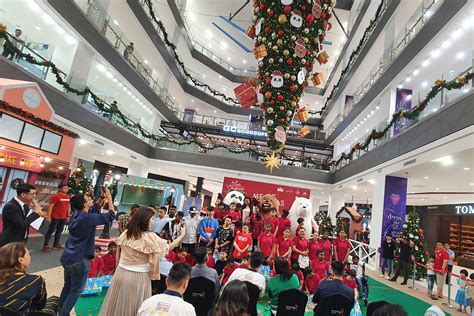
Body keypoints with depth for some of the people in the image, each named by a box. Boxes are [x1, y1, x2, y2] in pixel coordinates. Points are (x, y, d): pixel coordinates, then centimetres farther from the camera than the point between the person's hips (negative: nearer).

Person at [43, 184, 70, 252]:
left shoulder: (68, 197, 6)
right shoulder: (55, 196, -12)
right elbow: (51, 206, -13)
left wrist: (68, 215, 12)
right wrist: (48, 216, -16)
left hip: (64, 217, 6)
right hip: (55, 217, -6)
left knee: (60, 231, 13)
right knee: (51, 230, 0)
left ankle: (56, 244, 24)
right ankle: (45, 246, 7)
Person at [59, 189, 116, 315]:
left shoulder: (75, 214, 2)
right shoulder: (88, 218, -23)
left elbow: (94, 209, 15)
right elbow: (111, 216, -20)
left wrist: (102, 197, 4)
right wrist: (109, 198, -14)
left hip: (67, 257, 9)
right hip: (78, 260, -9)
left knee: (67, 287, 23)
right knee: (76, 291, 7)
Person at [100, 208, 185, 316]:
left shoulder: (125, 234, 0)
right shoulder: (150, 237, -17)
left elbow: (118, 255, 10)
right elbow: (168, 247, -8)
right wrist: (182, 235, 2)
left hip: (121, 273, 5)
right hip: (138, 276, -5)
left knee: (118, 304, 20)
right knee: (134, 306, 12)